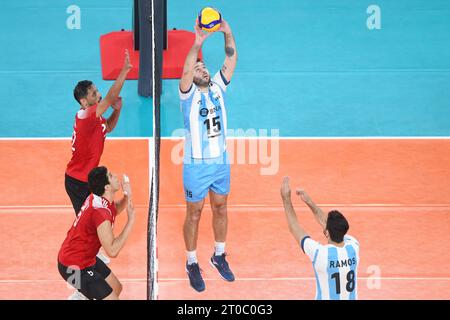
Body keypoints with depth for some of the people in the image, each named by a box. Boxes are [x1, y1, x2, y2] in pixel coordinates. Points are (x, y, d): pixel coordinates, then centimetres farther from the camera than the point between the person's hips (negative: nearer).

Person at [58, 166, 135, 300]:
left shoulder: (96, 198, -4)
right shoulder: (101, 212, -31)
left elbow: (115, 209, 20)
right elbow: (112, 251, -32)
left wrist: (126, 197, -1)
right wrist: (131, 220, -29)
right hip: (74, 267, -10)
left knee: (116, 288, 19)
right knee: (111, 297, -11)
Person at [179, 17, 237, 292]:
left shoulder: (218, 88, 2)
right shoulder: (189, 93, -10)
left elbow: (232, 60, -6)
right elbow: (186, 71, -31)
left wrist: (228, 34, -21)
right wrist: (197, 45, -45)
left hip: (221, 161, 5)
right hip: (197, 164, -5)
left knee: (220, 209, 16)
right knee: (194, 213, 6)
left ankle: (219, 256, 33)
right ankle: (192, 264, 17)